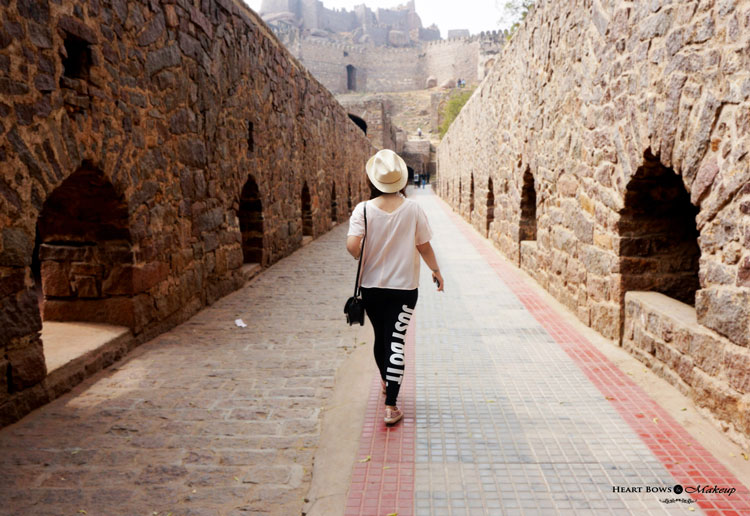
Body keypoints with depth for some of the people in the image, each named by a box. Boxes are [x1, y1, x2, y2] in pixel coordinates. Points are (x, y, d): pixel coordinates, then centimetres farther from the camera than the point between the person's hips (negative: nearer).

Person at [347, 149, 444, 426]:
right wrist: (436, 270, 16)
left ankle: (386, 381, 46)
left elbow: (352, 244, -19)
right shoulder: (413, 209, -7)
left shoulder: (364, 209, -9)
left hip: (371, 286, 2)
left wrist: (365, 261, 2)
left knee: (380, 336, 20)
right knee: (396, 341, 0)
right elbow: (424, 247, -1)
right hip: (404, 287, -1)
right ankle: (391, 406, -3)